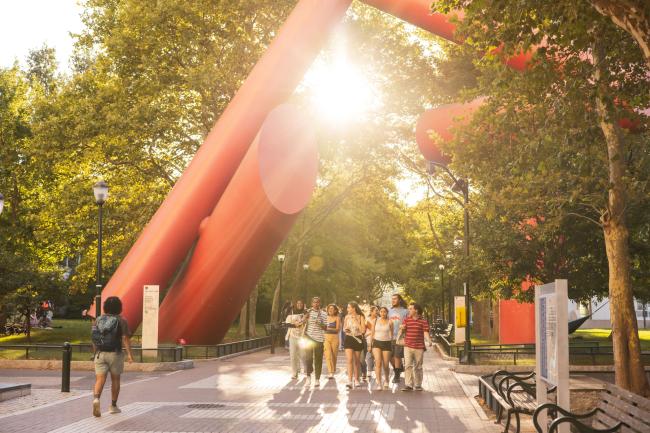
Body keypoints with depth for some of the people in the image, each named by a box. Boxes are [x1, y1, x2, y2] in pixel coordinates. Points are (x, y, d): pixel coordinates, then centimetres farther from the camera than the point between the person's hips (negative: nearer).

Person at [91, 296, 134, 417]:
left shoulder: (98, 319, 6)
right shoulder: (121, 321, -4)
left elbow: (94, 338, 8)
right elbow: (125, 338, -14)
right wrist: (129, 354, -16)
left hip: (100, 353, 2)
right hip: (115, 354, -2)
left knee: (100, 380, -3)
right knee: (115, 379, 14)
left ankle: (96, 399, -30)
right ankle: (113, 406, 20)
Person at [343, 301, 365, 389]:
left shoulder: (360, 317, -4)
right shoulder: (347, 317, 6)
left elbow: (363, 330, -11)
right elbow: (344, 328, 17)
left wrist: (356, 321, -15)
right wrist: (345, 329, -7)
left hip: (358, 339, -1)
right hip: (348, 339, 1)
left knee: (357, 361, 10)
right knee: (350, 360, -12)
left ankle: (356, 380, 25)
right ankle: (349, 382, -17)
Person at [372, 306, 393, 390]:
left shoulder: (389, 322, 3)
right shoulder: (375, 321, 6)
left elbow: (391, 335, 7)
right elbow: (373, 333, 11)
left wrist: (392, 346, 5)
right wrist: (371, 345, 9)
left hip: (386, 343, 0)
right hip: (377, 343, 0)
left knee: (385, 365, 3)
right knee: (378, 362, -16)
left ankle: (386, 381, 31)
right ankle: (379, 383, -17)